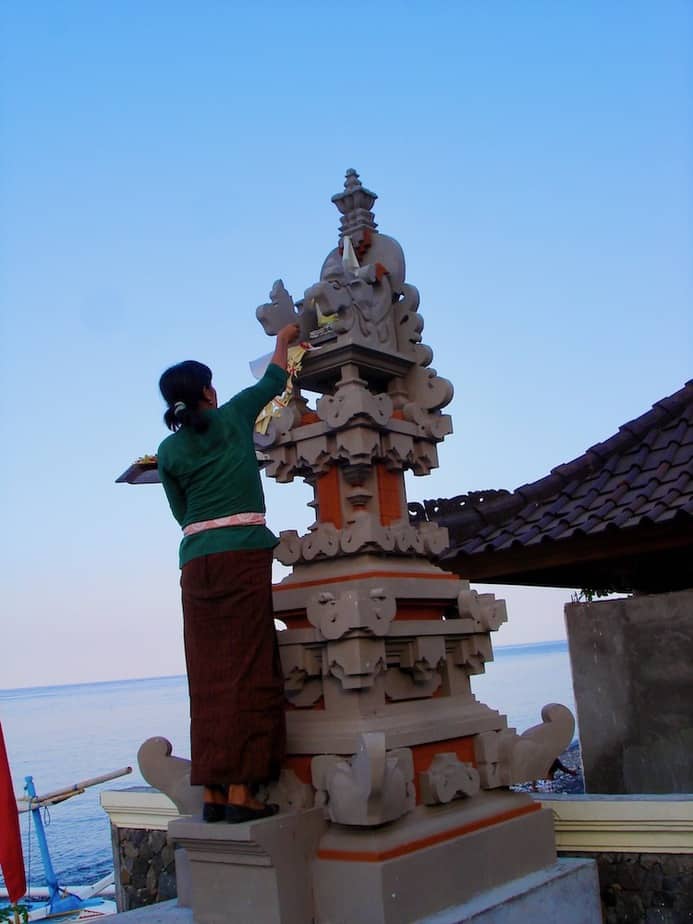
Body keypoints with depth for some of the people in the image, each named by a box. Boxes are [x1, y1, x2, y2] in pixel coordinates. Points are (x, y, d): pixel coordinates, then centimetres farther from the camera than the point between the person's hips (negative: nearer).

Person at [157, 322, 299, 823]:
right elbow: (273, 381, 22)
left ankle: (213, 791, 6)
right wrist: (283, 341, 39)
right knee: (247, 670, -6)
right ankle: (240, 791, -9)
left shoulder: (168, 451, 12)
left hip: (195, 561, 4)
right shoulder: (232, 416, 6)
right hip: (244, 554, -4)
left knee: (210, 675, 5)